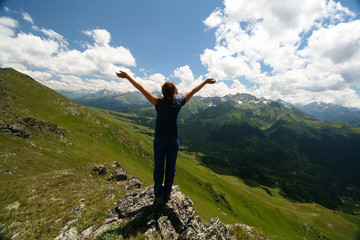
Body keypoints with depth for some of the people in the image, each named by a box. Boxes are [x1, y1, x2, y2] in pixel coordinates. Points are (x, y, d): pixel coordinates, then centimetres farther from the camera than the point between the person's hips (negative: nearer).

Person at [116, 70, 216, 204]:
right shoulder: (178, 103, -11)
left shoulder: (159, 103, -18)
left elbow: (142, 89, -16)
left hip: (160, 141, -1)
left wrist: (127, 76, -8)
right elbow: (193, 91, 0)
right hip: (174, 141, 2)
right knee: (170, 167, 14)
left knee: (159, 167, 11)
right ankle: (167, 193, 29)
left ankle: (159, 195, 23)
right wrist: (206, 82, 13)